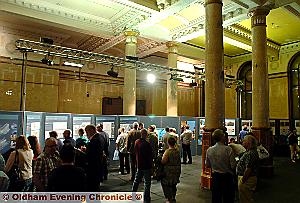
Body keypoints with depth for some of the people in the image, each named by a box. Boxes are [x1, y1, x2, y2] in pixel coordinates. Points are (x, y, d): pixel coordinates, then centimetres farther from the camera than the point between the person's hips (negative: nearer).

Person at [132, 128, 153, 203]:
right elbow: (149, 156, -19)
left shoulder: (137, 142, -2)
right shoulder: (146, 144, -24)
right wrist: (151, 165, -9)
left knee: (136, 180, 22)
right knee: (147, 183, 6)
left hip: (139, 164, 7)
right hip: (146, 166, -7)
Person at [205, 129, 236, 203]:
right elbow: (233, 166, -17)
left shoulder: (209, 150, -7)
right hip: (227, 177, -3)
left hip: (215, 176, 3)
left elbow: (207, 165, 3)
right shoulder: (228, 149, -19)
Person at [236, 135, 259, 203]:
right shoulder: (250, 152, 11)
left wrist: (242, 181, -20)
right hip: (248, 178, 11)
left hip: (247, 179, -11)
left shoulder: (250, 154, -24)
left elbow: (248, 169, -27)